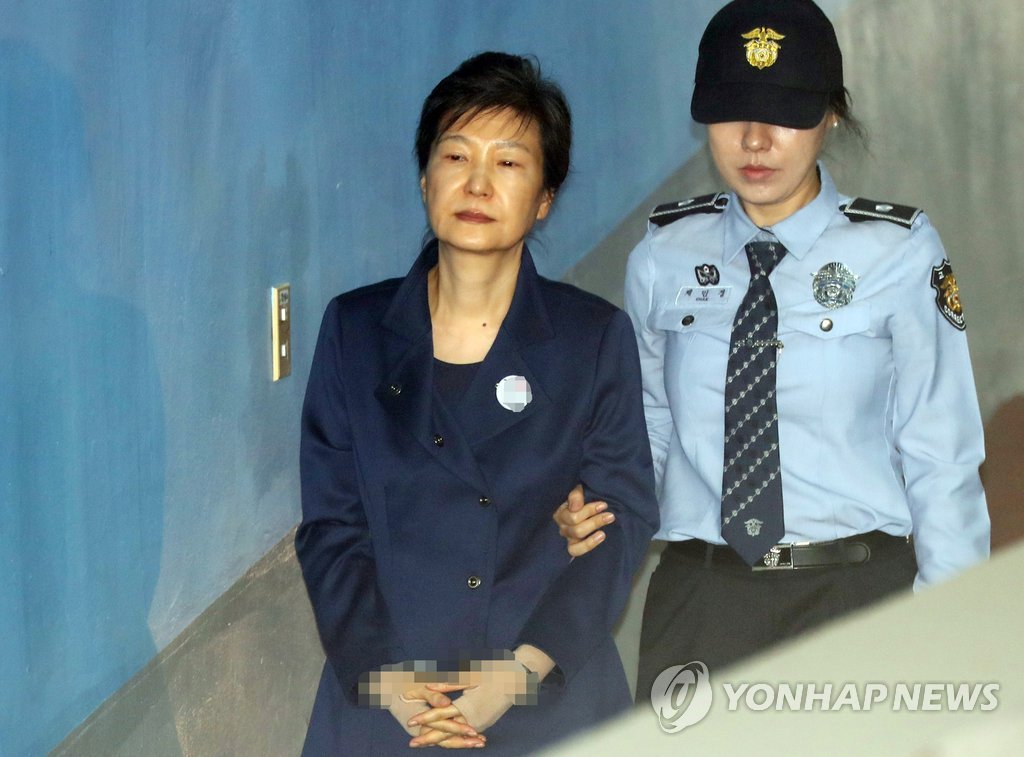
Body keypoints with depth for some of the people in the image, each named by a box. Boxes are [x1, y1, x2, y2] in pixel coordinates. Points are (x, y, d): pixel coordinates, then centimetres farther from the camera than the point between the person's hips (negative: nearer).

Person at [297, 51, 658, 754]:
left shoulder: (598, 337, 1)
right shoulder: (355, 328, 3)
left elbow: (623, 519, -4)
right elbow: (330, 524, 1)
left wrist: (523, 669, -15)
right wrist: (386, 676, -12)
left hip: (553, 699, 0)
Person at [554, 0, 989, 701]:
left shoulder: (898, 253, -3)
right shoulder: (665, 255, 4)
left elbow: (940, 455, -2)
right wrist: (591, 512, -6)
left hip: (857, 592, -2)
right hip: (697, 597, 2)